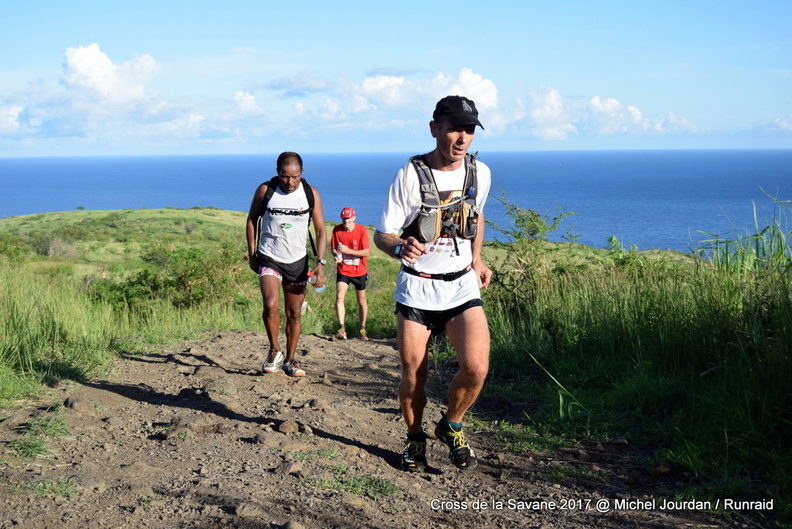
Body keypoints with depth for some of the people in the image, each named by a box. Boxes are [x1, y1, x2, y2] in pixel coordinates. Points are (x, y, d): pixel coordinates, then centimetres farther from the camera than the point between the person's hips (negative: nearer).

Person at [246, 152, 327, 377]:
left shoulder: (311, 194, -5)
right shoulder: (265, 190, -8)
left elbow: (320, 230, -1)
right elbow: (252, 220, 6)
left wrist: (320, 263, -11)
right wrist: (251, 253, 4)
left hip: (297, 261, 2)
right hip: (269, 258, -2)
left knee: (294, 313, 6)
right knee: (270, 304, -22)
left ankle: (290, 360, 21)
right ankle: (275, 350, -1)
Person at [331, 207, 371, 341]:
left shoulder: (362, 230, -12)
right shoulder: (337, 230, -5)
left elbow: (367, 252, -16)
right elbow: (333, 248, 6)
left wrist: (348, 250, -27)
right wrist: (337, 255, -17)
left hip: (359, 271, -1)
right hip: (343, 270, 1)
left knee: (362, 301, 10)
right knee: (339, 297, -18)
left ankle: (363, 329, 24)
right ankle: (342, 329, -21)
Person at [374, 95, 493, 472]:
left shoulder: (480, 173, -1)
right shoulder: (410, 175, -13)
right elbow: (382, 235, -11)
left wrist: (477, 259, 12)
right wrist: (401, 248, -33)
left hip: (462, 285, 2)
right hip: (417, 288, -2)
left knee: (476, 367, -16)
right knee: (414, 376, 4)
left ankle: (451, 427, 12)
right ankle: (415, 439, 31)